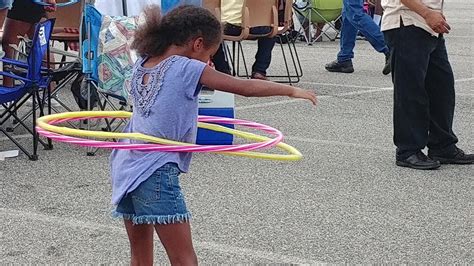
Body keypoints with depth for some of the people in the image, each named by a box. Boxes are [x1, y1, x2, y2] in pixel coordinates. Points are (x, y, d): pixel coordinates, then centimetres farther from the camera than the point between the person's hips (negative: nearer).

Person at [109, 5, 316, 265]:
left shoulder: (142, 65, 9)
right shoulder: (188, 69, -10)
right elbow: (246, 87, -4)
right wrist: (292, 90, 7)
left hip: (125, 166, 8)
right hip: (155, 173, -8)